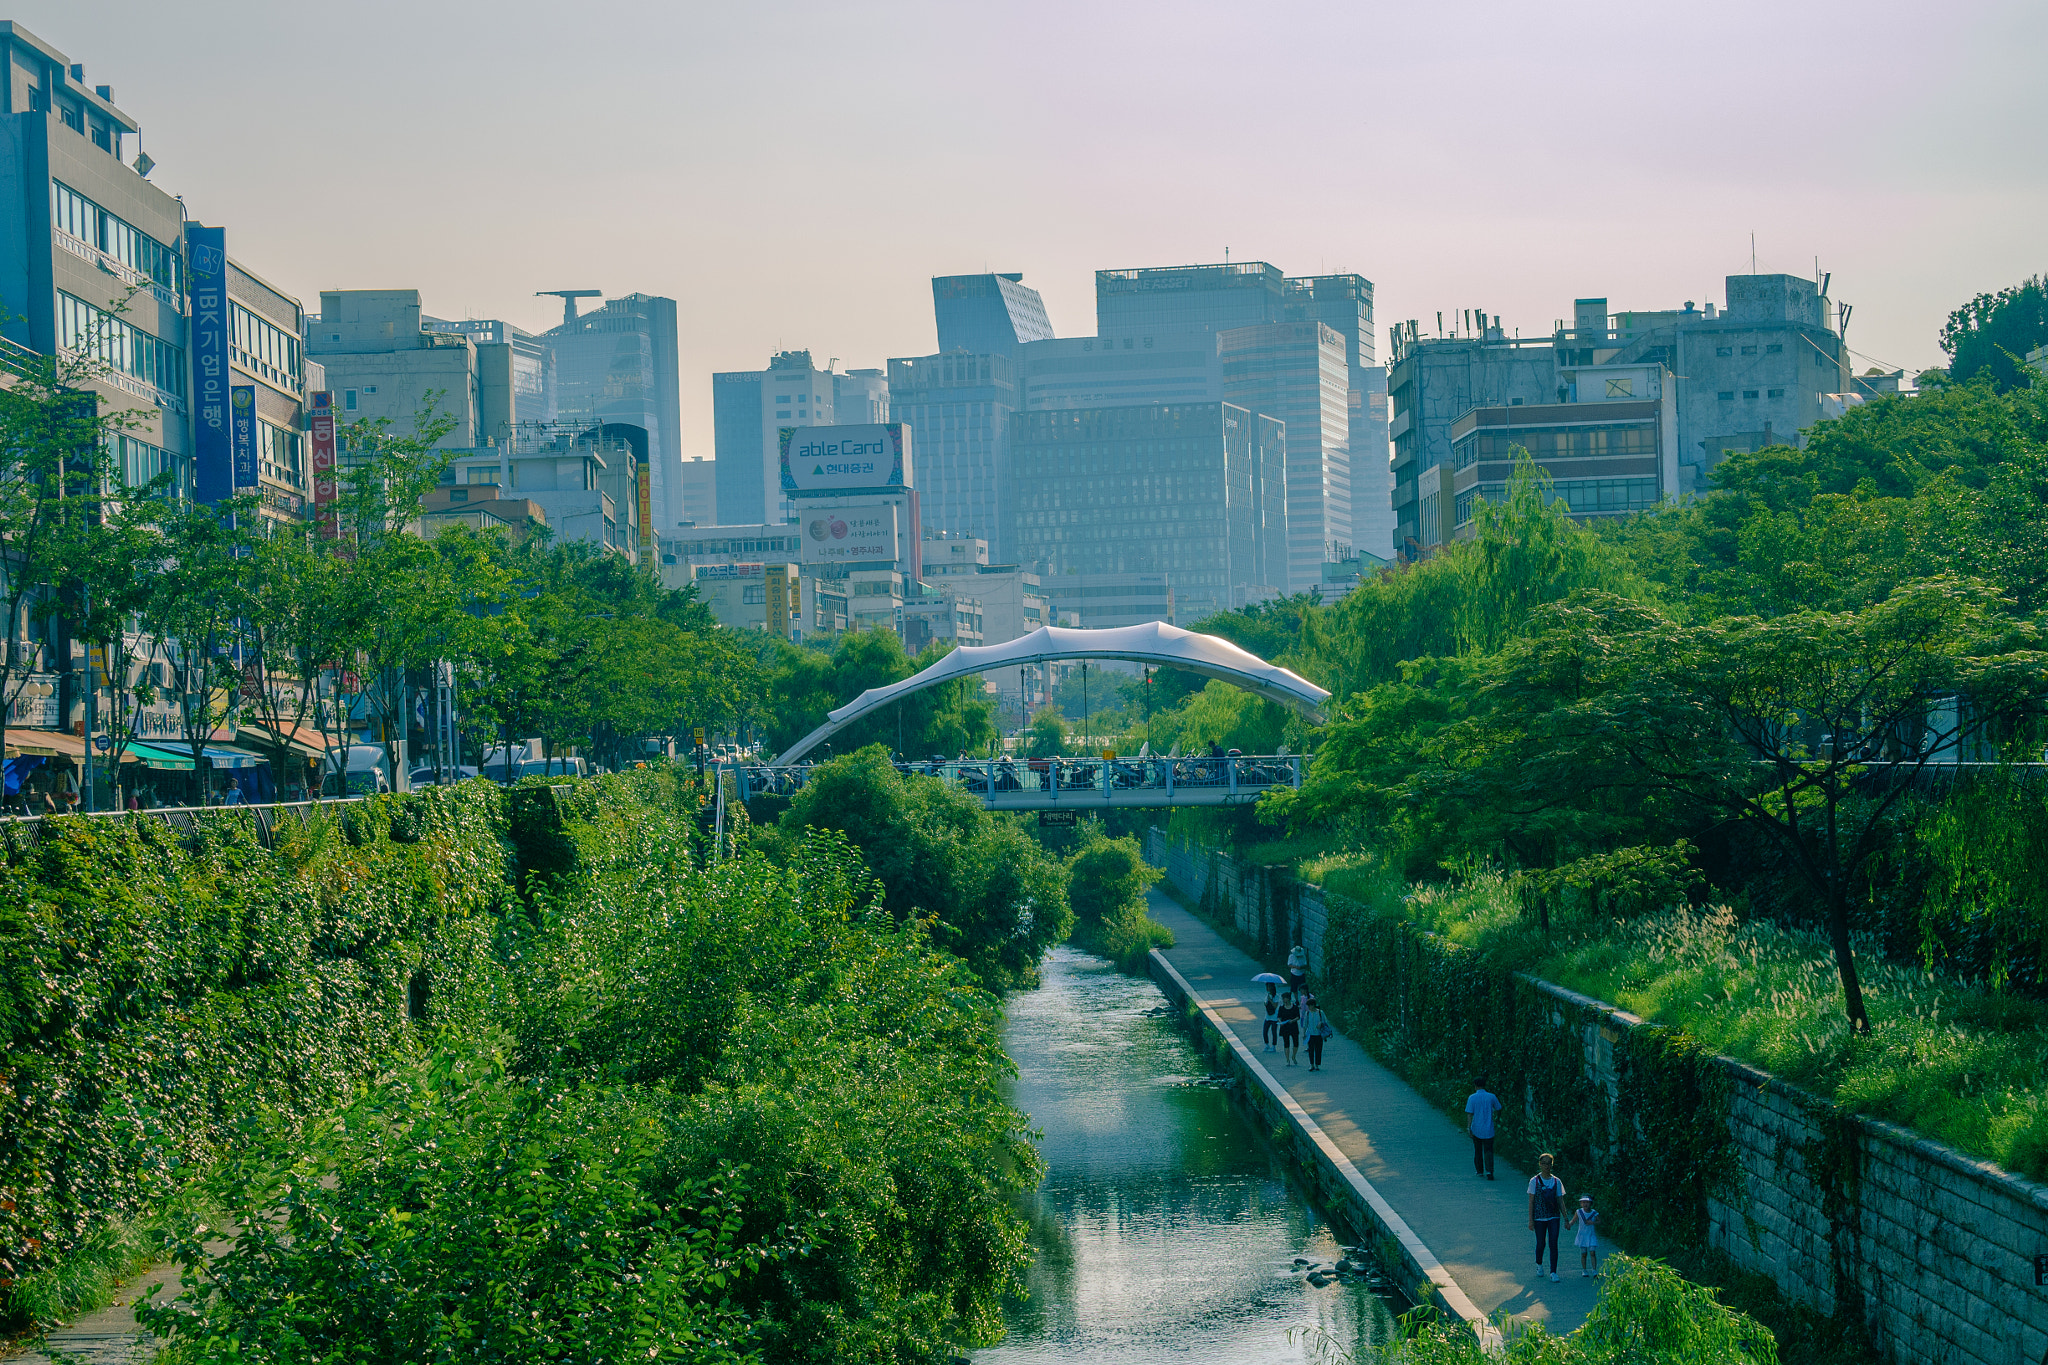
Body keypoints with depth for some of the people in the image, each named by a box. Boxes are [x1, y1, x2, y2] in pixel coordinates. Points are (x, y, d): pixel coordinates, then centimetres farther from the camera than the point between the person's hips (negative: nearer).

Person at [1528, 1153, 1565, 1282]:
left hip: (1554, 1217, 1)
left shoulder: (1556, 1182, 5)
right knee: (1541, 1243, 7)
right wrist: (1530, 1220, -6)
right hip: (1539, 1218, -1)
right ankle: (1539, 1264, 35)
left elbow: (1560, 1201, 9)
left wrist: (1565, 1219, 6)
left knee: (1553, 1244, -7)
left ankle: (1553, 1272, -5)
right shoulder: (1534, 1181, -2)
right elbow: (1531, 1201, -1)